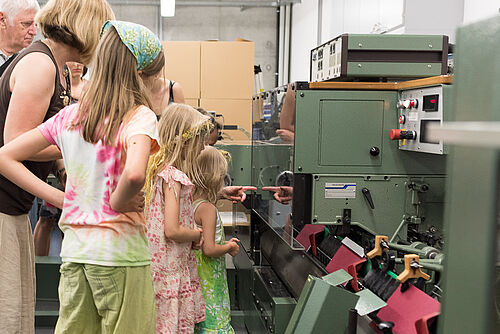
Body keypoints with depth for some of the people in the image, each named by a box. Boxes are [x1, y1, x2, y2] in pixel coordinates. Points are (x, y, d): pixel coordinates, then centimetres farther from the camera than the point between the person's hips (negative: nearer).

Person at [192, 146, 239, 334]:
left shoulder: (190, 204, 6)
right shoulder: (208, 209, -19)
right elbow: (209, 249, -23)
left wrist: (224, 243, 12)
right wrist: (230, 247, -7)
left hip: (194, 277, 8)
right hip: (209, 280, -8)